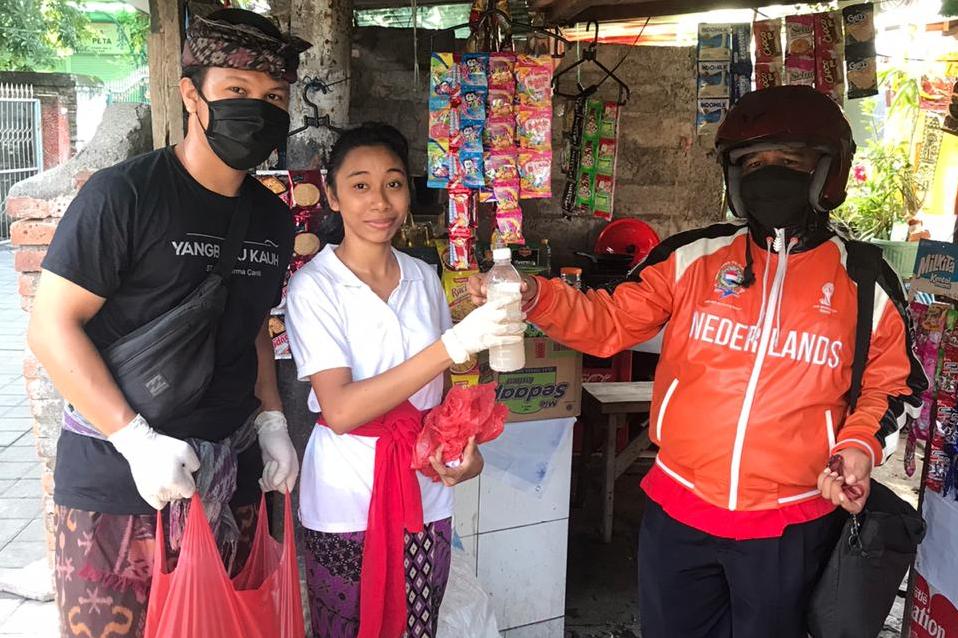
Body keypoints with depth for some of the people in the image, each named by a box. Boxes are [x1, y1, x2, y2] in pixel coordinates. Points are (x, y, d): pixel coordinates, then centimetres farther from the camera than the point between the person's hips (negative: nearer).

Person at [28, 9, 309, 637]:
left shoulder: (273, 217, 7)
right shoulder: (123, 195, -12)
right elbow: (52, 325, -12)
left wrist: (271, 420, 6)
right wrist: (137, 439, -20)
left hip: (231, 477, 6)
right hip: (117, 483, -5)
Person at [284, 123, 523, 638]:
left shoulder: (424, 278, 3)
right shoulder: (314, 286, -12)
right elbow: (340, 411, -23)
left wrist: (467, 448, -7)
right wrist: (454, 344, -30)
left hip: (425, 495, 4)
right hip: (347, 502, -4)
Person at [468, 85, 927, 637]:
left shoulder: (866, 284, -2)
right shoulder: (694, 257, -3)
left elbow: (893, 384, 8)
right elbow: (612, 322, -3)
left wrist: (863, 446, -10)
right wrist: (533, 296, -18)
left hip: (788, 528, 0)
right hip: (678, 510, 1)